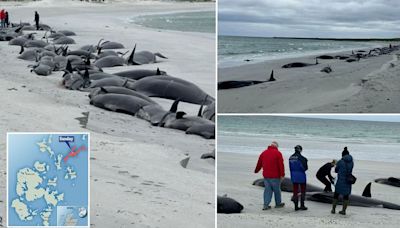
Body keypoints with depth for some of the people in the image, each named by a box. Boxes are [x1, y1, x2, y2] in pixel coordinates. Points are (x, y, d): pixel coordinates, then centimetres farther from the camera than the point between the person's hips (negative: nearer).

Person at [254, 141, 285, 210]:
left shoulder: (264, 153, 8)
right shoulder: (277, 153, -7)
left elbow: (259, 163, 17)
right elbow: (281, 165, -13)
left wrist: (256, 171, 33)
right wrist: (282, 175, -12)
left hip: (266, 176, 4)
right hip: (275, 176, -4)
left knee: (267, 190, 8)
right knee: (277, 189, 10)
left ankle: (266, 205, 2)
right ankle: (278, 204, 22)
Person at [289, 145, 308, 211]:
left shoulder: (291, 158, 3)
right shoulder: (301, 157, -16)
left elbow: (290, 168, 7)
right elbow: (305, 167, -15)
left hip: (293, 176, 5)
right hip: (301, 176, -5)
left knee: (295, 191, 9)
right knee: (303, 191, 9)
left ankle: (296, 206, 10)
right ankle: (302, 205, 10)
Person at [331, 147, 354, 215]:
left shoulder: (340, 162, -11)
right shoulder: (351, 162, 0)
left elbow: (336, 170, 2)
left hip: (340, 181, -3)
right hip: (348, 181, 3)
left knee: (336, 195, 11)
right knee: (346, 196, 10)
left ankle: (333, 209, 13)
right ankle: (343, 210, 11)